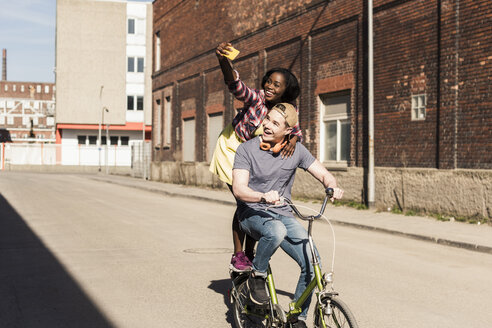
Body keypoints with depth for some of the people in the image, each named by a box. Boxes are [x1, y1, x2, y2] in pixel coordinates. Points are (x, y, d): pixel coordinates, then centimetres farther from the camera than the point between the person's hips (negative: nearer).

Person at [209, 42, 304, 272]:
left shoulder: (288, 110, -12)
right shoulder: (255, 99, -28)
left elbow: (296, 130, -6)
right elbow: (235, 85, -44)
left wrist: (293, 140, -32)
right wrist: (223, 60, -64)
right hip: (233, 150, -5)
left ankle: (250, 253, 20)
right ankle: (237, 256, 3)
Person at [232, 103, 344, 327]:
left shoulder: (296, 151, 2)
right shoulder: (247, 149, -8)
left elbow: (325, 175, 4)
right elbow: (239, 189, -19)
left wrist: (333, 188, -21)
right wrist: (263, 197, -40)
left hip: (283, 215, 4)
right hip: (252, 213, -3)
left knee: (312, 264, -14)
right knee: (276, 231, -39)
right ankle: (256, 277, -12)